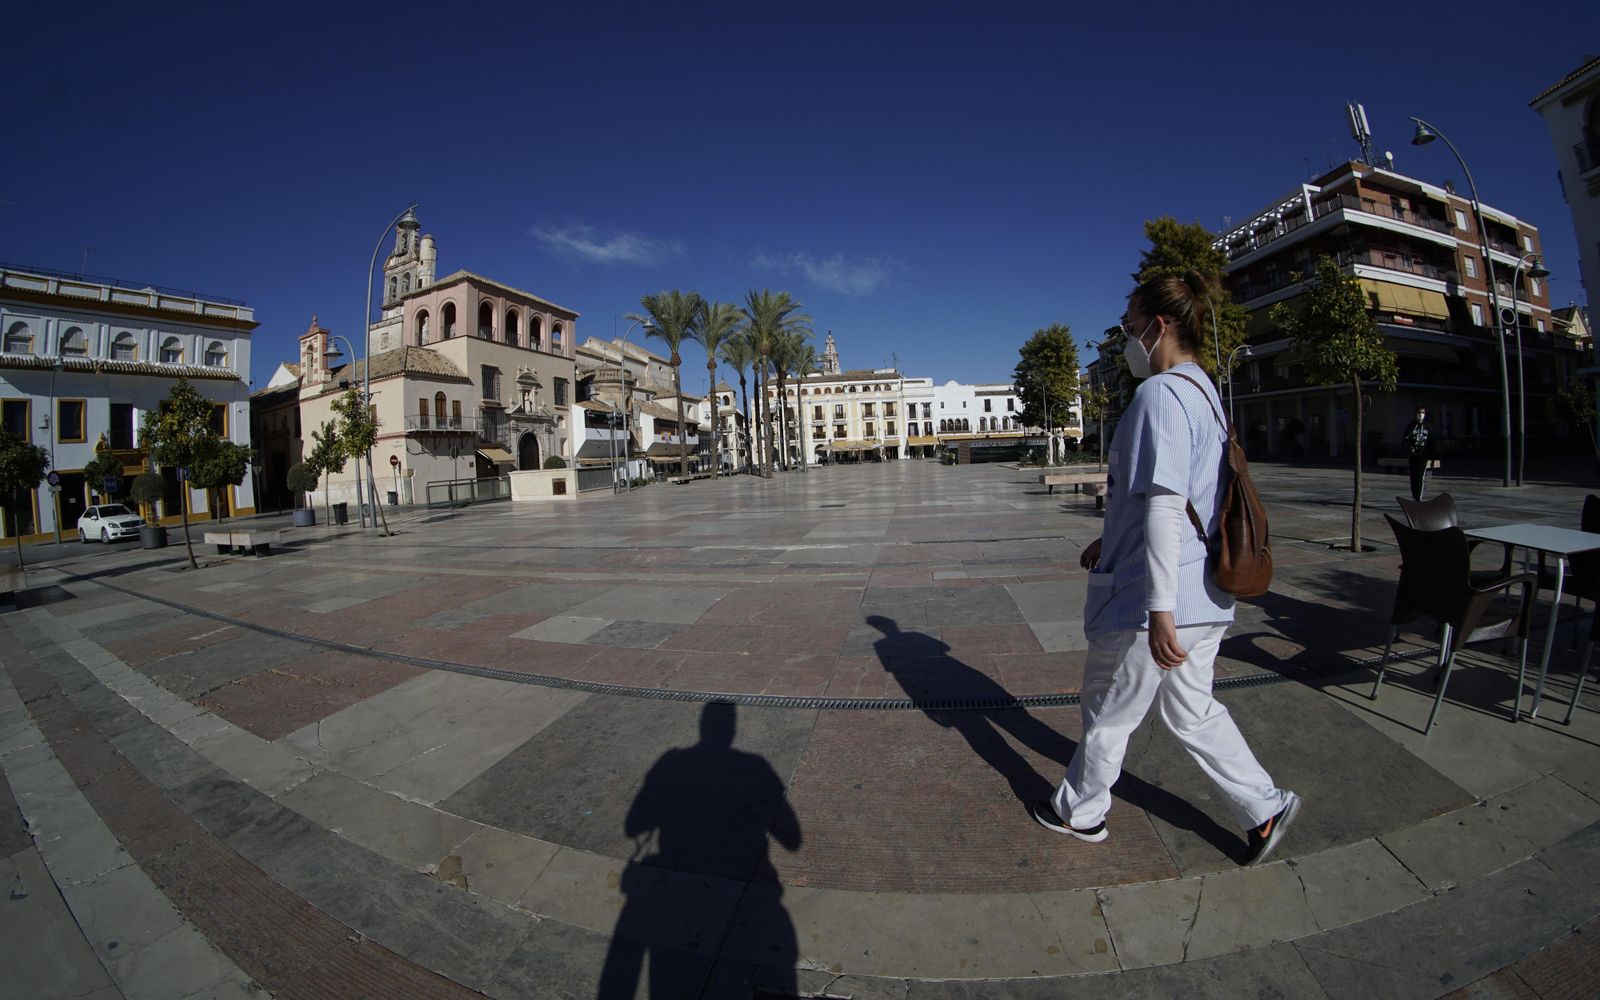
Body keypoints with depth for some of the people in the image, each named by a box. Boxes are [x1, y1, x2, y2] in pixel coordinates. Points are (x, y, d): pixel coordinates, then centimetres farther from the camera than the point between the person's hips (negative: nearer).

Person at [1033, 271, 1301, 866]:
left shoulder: (1161, 393, -18)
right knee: (1191, 710, 24)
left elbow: (1164, 506, -25)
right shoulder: (1204, 392, 13)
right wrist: (1111, 542, 25)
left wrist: (1160, 610, -25)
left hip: (1153, 595, -9)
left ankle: (1080, 812, 32)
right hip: (1204, 595, 9)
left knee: (1108, 710, 11)